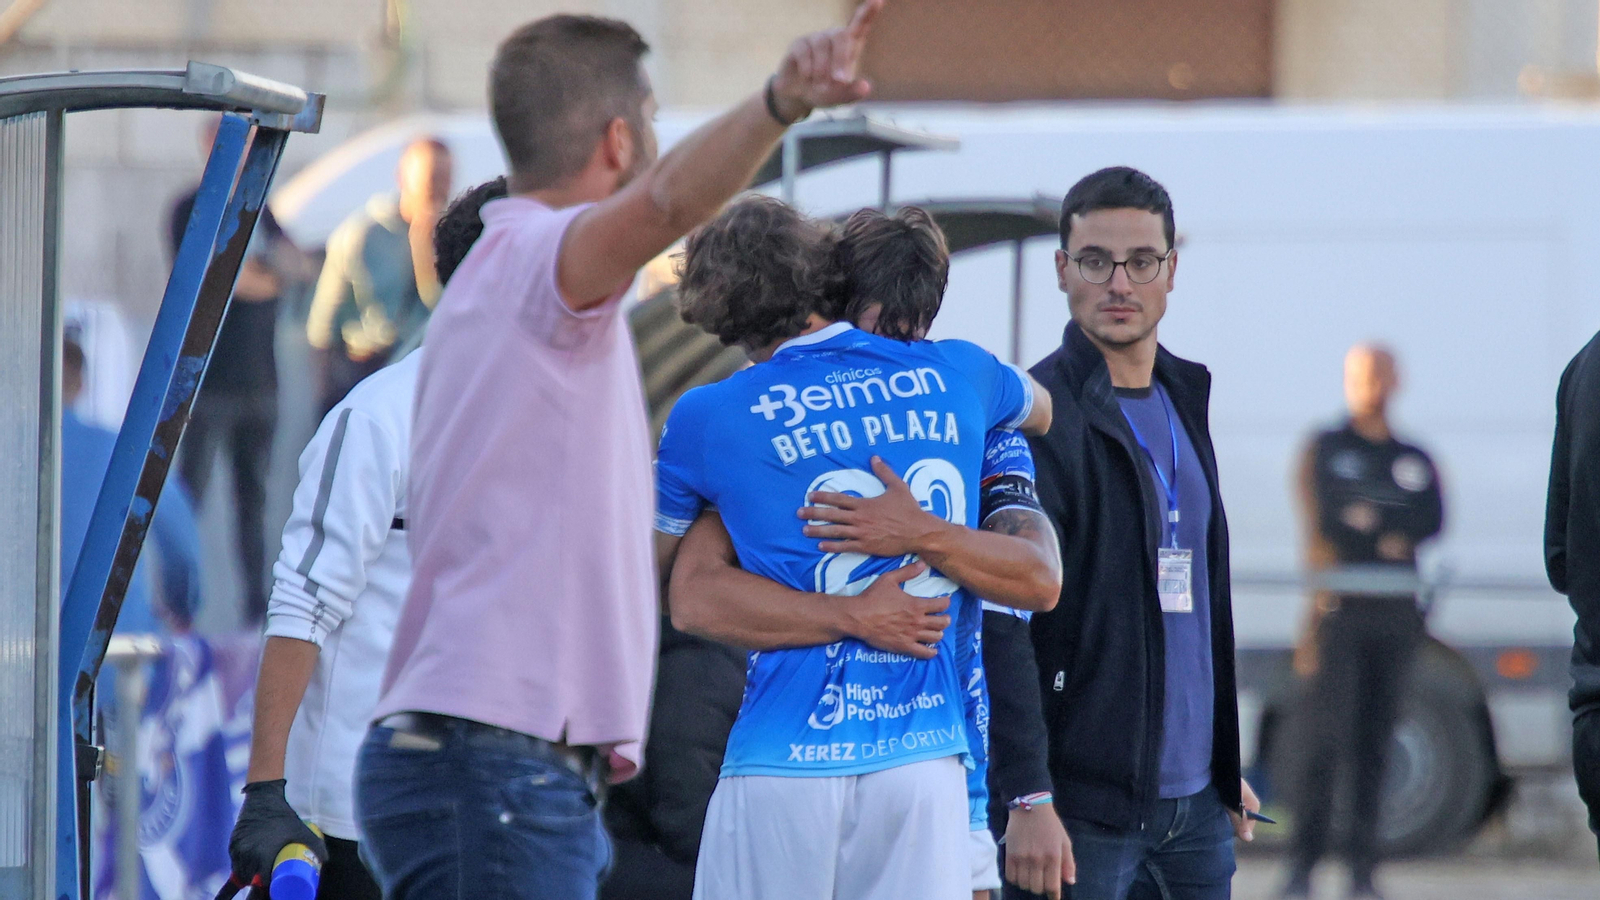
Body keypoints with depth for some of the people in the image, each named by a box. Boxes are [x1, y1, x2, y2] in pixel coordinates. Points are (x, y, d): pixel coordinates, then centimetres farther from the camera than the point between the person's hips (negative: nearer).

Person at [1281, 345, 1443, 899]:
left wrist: (1365, 516, -8)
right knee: (1327, 738, -11)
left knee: (1374, 747, 2)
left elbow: (1432, 521, -1)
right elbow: (1322, 521, -6)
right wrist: (1391, 536, -5)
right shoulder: (1323, 451, 7)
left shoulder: (1416, 461, 15)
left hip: (1395, 612, 3)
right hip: (1339, 604, -3)